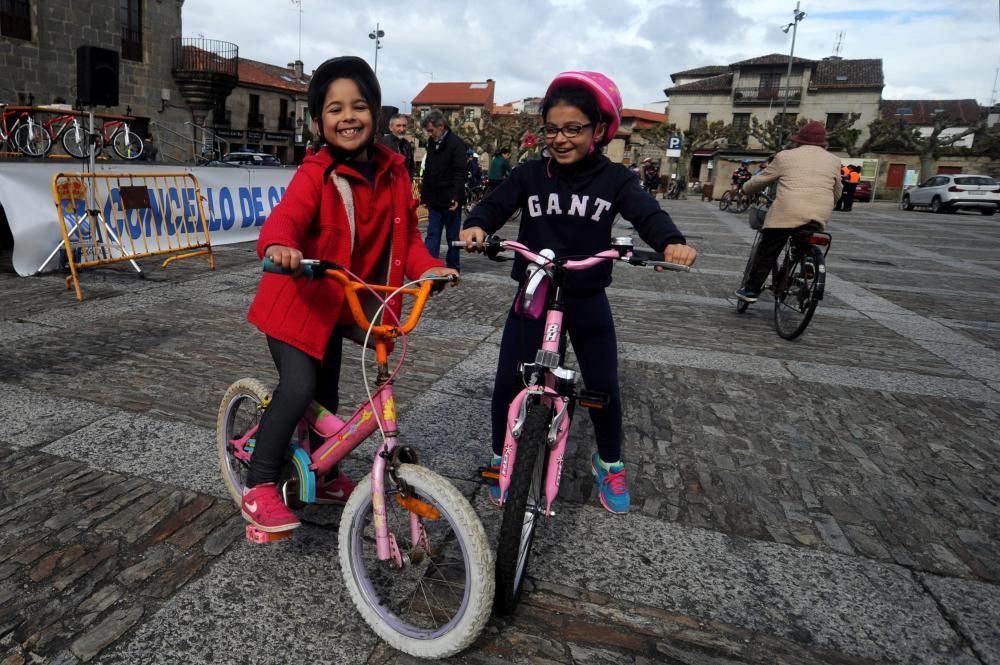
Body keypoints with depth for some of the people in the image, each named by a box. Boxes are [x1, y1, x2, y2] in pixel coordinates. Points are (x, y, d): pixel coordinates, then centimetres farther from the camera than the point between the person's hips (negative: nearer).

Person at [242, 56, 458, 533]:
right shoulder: (316, 174, -19)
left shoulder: (392, 172, -2)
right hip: (296, 300, -6)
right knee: (298, 388, -18)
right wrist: (278, 245, -56)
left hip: (339, 305, 6)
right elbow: (286, 217, -34)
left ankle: (321, 476, 38)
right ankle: (259, 488, 3)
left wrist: (426, 267, -13)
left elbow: (406, 231, 4)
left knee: (326, 392, 17)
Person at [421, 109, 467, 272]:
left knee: (453, 236, 5)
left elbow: (461, 172, -17)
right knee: (432, 234, 3)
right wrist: (424, 196, 17)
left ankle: (452, 269, 16)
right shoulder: (431, 143, 11)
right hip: (434, 200, 6)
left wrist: (456, 197, -26)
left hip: (450, 201, -6)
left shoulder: (456, 143, -9)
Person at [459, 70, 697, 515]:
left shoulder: (614, 179, -5)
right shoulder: (530, 174, -2)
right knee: (508, 382, 1)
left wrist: (671, 242, -40)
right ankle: (501, 459, 26)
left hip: (588, 299, 0)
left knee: (603, 386, 7)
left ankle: (609, 464, 32)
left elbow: (646, 212, -18)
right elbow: (497, 203, -10)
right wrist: (478, 225, -34)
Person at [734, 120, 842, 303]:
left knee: (766, 253, 3)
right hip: (819, 216, 3)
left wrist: (745, 189, 30)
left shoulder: (785, 156, 6)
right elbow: (837, 192, 25)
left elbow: (761, 179, 12)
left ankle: (752, 290, 2)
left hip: (787, 213, -3)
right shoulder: (834, 161, 16)